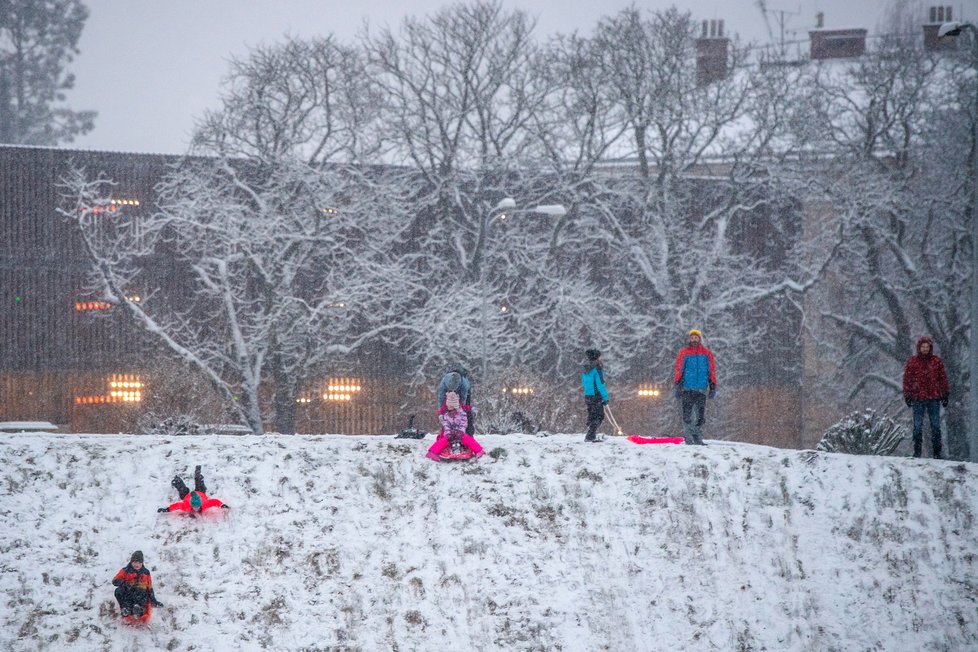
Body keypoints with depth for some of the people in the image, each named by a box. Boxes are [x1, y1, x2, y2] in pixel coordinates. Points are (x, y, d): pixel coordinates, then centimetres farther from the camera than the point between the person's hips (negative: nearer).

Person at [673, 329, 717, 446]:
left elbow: (712, 370, 13)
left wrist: (713, 387, 8)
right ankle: (688, 437, -1)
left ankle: (698, 438, 7)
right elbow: (679, 370, 5)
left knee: (701, 416, 1)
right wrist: (677, 386, -2)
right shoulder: (683, 353, 6)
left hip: (701, 389, 2)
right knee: (687, 415, -5)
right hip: (687, 389, -2)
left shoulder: (707, 353, 11)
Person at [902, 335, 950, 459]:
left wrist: (945, 394, 6)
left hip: (934, 398, 1)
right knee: (917, 426, 1)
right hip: (918, 399, 0)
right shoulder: (912, 361, 3)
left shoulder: (937, 361, 5)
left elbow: (943, 378, 9)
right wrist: (907, 396, 1)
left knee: (936, 426, 2)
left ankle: (937, 452, 5)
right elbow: (907, 379, 5)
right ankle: (917, 452, 7)